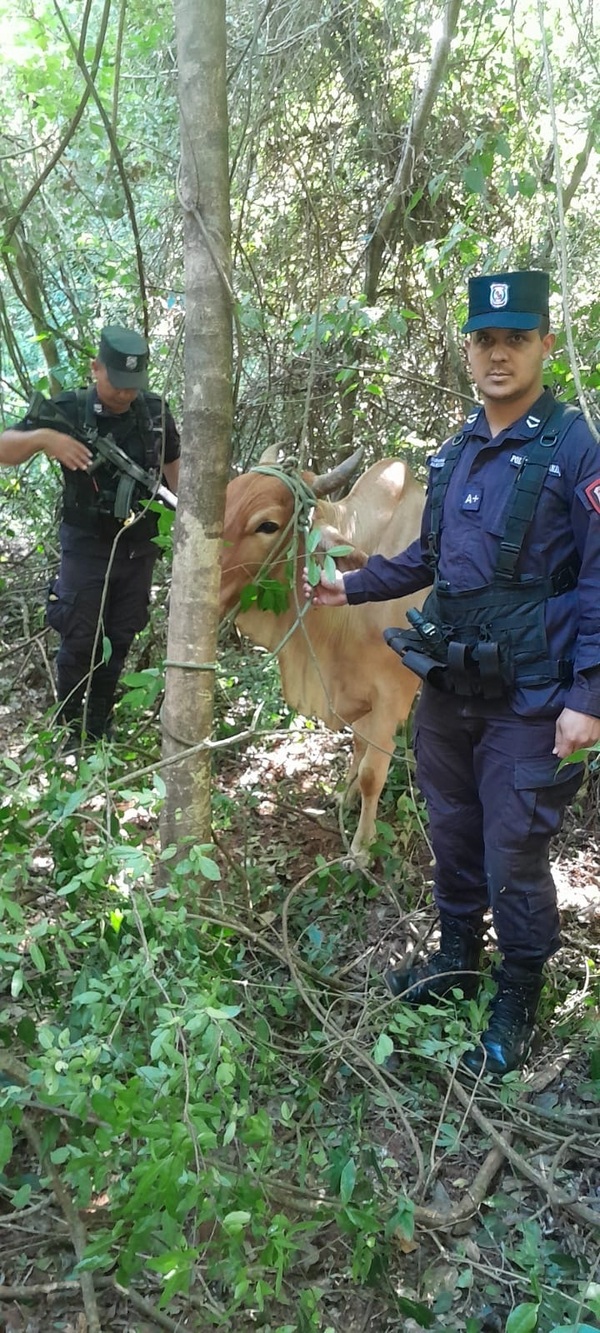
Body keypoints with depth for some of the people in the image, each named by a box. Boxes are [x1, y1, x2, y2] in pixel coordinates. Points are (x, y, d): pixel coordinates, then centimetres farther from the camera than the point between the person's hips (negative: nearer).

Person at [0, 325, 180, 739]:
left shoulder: (155, 411, -2)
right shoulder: (68, 410, -12)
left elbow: (173, 463, 14)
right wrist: (43, 437, -33)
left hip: (139, 548, 3)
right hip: (86, 548, -3)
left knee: (119, 641, 11)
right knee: (80, 642, -1)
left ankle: (100, 727, 25)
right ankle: (68, 729, 17)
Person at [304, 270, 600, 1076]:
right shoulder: (456, 452, 8)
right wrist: (354, 587, 16)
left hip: (528, 703, -6)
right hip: (446, 690, 6)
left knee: (514, 859, 4)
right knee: (453, 835, 19)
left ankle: (518, 1007, 26)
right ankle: (457, 959, 41)